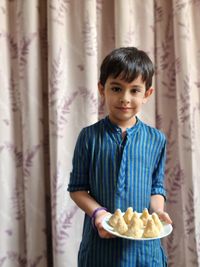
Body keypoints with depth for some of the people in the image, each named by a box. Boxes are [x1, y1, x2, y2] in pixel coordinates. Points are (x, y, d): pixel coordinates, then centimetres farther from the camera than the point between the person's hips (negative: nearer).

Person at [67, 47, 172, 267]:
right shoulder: (89, 136, -6)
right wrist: (97, 212, -16)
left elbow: (157, 187, 6)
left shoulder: (156, 139, -2)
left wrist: (157, 211, -12)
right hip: (101, 238, -1)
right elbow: (77, 187, -2)